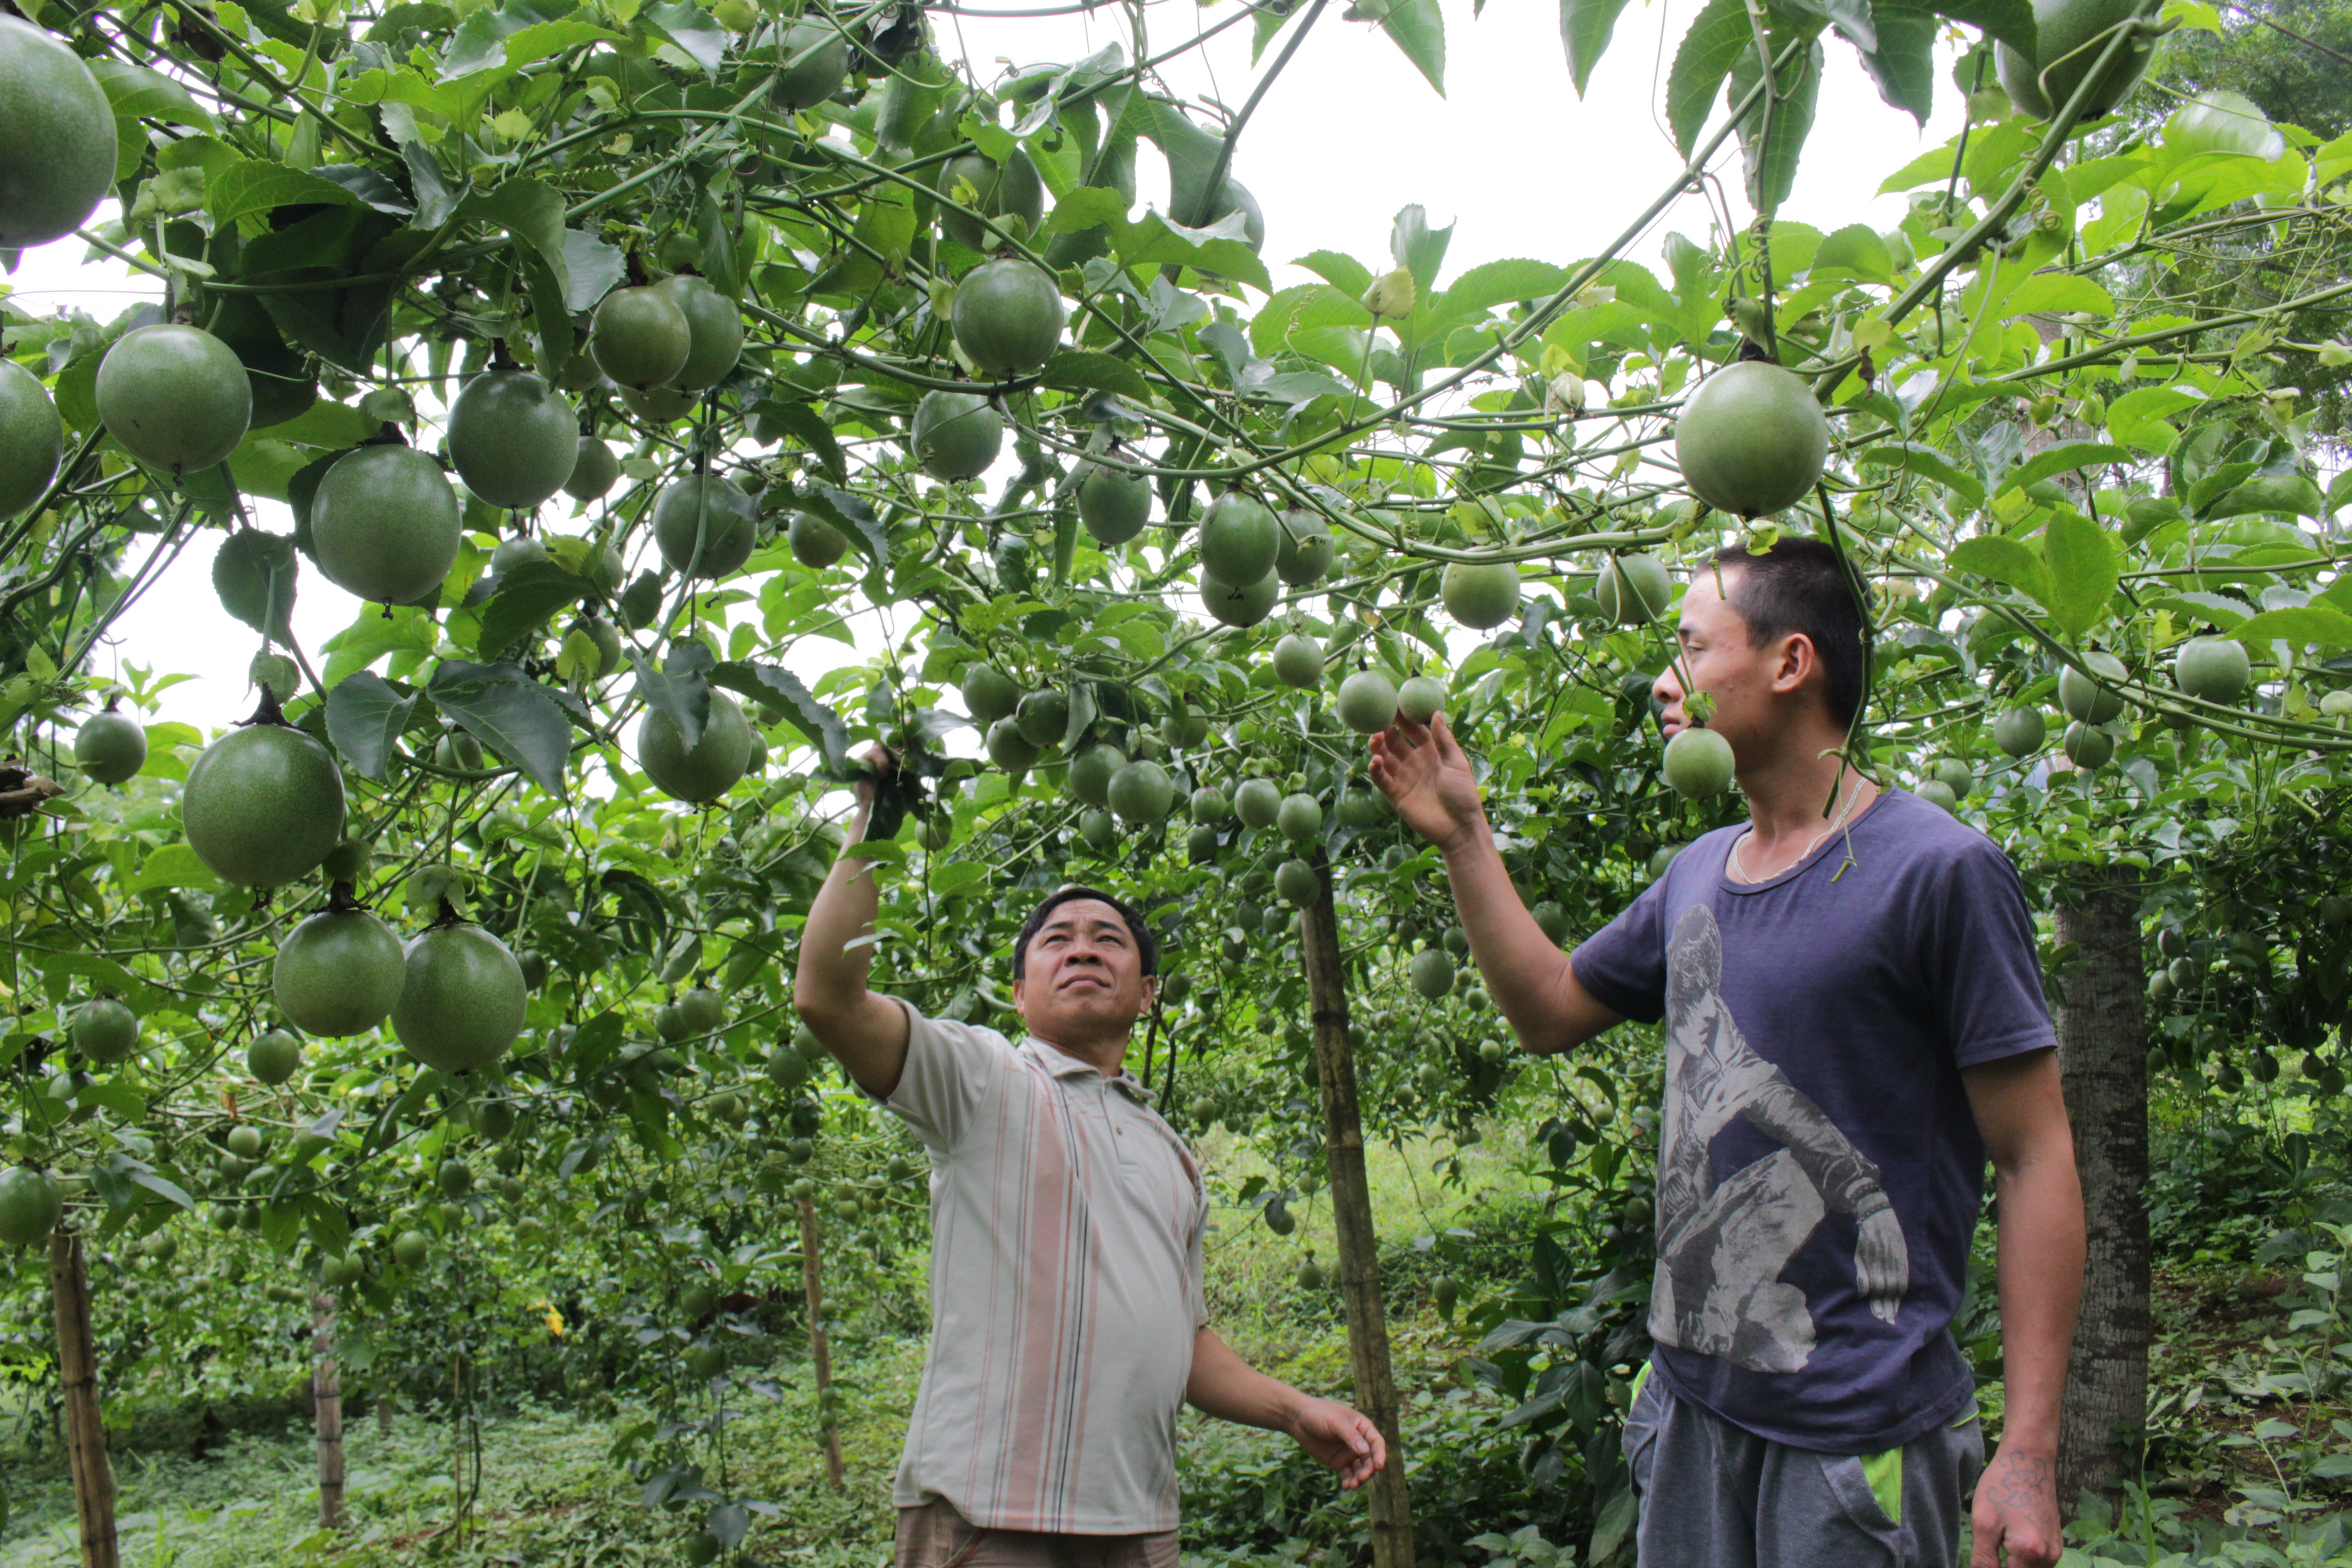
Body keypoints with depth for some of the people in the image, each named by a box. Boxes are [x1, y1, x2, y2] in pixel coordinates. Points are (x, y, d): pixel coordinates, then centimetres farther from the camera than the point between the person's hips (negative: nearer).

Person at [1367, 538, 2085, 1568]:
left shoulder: (1936, 869, -12)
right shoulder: (1698, 875, 8)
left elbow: (2036, 1163, -12)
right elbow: (1550, 1011, 20)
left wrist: (2028, 1453, -16)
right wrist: (1460, 836, 12)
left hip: (1859, 1430, -6)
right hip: (1690, 1399, 6)